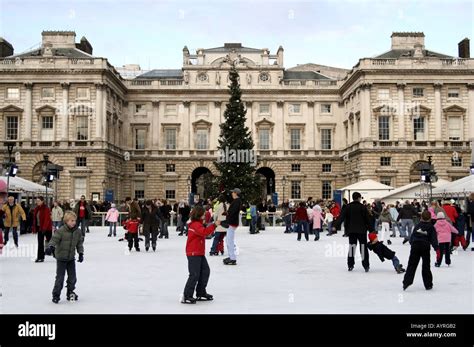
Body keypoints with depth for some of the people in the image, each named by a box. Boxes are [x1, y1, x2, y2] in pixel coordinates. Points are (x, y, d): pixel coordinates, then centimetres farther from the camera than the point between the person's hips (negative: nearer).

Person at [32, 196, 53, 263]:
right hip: (39, 227, 7)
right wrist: (34, 228, 7)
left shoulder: (46, 208, -15)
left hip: (47, 228, -7)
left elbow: (47, 219, -20)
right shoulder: (36, 209, 7)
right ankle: (40, 257, 10)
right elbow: (34, 219, 11)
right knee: (40, 243, 7)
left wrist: (44, 228, -25)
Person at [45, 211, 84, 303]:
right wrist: (50, 247, -42)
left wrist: (81, 253, 3)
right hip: (61, 258, -5)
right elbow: (54, 239, -24)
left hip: (71, 258, 5)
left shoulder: (77, 231, 0)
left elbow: (80, 243, 8)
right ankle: (56, 295, 8)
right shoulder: (61, 231, -16)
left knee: (72, 277, 9)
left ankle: (70, 293, 26)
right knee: (60, 277, -3)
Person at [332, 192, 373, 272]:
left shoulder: (348, 207, 1)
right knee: (363, 247, 2)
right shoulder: (363, 207, -5)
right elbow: (367, 219, -4)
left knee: (352, 246, 11)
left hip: (351, 230, 3)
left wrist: (335, 225, -11)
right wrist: (372, 229, 3)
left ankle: (350, 265, 8)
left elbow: (341, 217, -8)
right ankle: (366, 265, 0)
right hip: (361, 230, -3)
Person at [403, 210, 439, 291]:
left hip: (415, 246, 1)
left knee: (412, 265, 4)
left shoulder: (417, 226, 10)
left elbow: (412, 236, 12)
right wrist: (436, 248, -1)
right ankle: (428, 285, 12)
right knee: (426, 266, 8)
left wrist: (412, 243, 25)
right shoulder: (431, 227, 3)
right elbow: (433, 239, -3)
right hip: (425, 247, -1)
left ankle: (407, 281, -9)